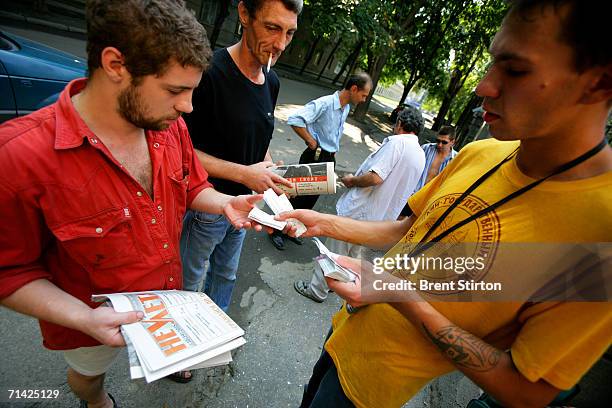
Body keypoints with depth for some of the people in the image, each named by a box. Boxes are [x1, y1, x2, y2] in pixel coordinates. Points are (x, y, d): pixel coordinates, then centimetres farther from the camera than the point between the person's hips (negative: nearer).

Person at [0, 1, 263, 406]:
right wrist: (83, 318, -32)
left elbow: (193, 185, 0)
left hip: (167, 296, 4)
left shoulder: (171, 126, -17)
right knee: (90, 372, 32)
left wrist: (225, 203, -19)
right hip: (95, 322, -3)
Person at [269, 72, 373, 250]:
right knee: (298, 195, 1)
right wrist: (312, 142, -21)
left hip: (329, 159, 8)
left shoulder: (346, 108, 6)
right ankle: (276, 230, 20)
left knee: (311, 199, 16)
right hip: (314, 157, -8)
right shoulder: (324, 104, -22)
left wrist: (333, 152, 16)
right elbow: (294, 120, -30)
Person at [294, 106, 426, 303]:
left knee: (334, 251, 8)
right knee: (356, 252, 25)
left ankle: (317, 289, 23)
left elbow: (375, 177, -29)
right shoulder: (421, 156, 9)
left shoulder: (396, 142, -18)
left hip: (359, 211, -8)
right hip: (379, 218, 8)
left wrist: (352, 180, -11)